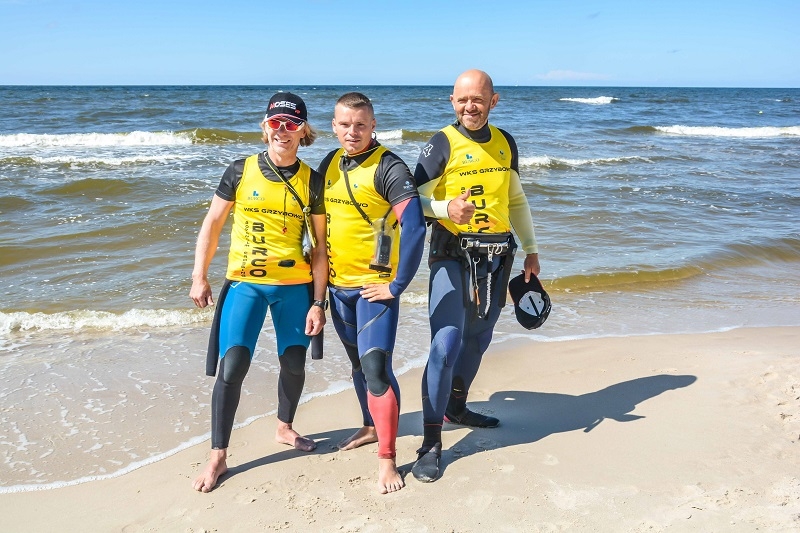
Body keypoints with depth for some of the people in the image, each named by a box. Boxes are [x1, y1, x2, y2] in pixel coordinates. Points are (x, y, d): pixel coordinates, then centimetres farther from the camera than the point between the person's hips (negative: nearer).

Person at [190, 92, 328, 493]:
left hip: (295, 286, 2)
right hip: (245, 283, -1)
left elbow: (320, 246, 1)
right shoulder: (241, 171, -2)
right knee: (232, 366, -8)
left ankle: (284, 427, 38)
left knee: (294, 363, 10)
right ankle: (218, 456, 6)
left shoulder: (312, 182, 0)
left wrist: (318, 301, -3)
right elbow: (212, 224, 5)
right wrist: (199, 277, -1)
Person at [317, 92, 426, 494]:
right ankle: (371, 427, 38)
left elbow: (414, 227, -22)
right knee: (358, 362, 19)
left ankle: (387, 459, -1)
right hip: (337, 285, 7)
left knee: (375, 367, -11)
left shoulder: (388, 168, -15)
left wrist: (398, 285, -21)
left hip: (375, 287, -7)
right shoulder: (329, 164, 7)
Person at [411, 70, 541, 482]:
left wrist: (531, 249, 19)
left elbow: (516, 200, 19)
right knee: (446, 344, -14)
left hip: (496, 255, 6)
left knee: (477, 338, 16)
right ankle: (431, 443, -8)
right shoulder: (441, 145, -5)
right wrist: (447, 208, -28)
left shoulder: (505, 143, 11)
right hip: (452, 255, -6)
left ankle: (456, 407, 38)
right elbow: (415, 198, -9)